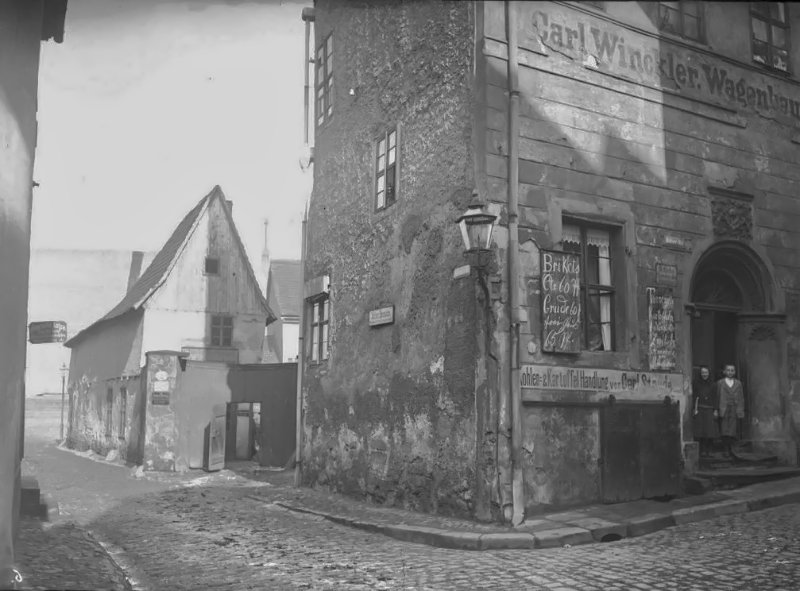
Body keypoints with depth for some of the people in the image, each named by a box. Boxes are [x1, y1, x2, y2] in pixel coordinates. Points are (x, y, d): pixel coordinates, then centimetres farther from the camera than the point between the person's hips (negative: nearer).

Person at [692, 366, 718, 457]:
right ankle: (703, 450, 0)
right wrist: (695, 409, -7)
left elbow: (715, 398, 7)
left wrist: (715, 410, 1)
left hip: (710, 410, 1)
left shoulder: (713, 384, 8)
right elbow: (694, 396, 1)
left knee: (710, 431, -4)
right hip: (699, 410, -1)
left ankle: (709, 450, 5)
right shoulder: (696, 383, 5)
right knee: (700, 431, -4)